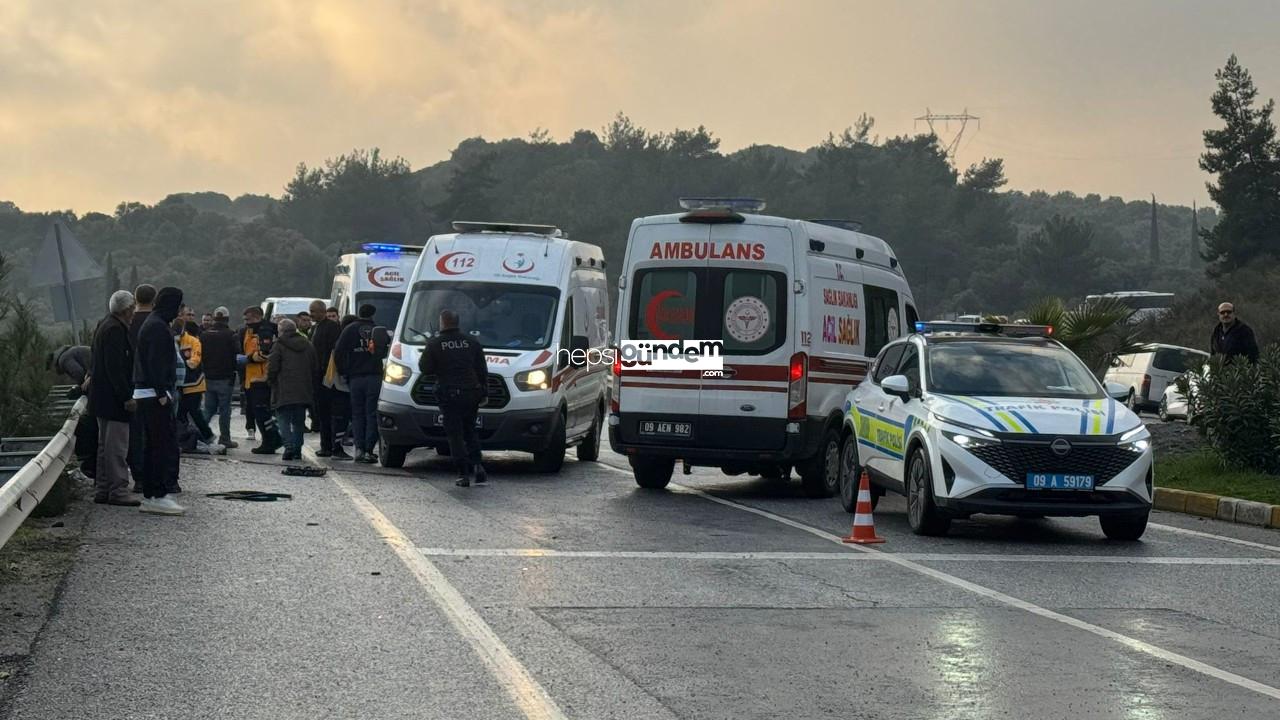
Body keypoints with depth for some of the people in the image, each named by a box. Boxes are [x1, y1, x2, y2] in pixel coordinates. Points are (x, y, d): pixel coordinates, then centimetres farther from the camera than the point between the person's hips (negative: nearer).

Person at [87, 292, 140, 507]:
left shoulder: (105, 326, 15)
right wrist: (127, 397, -21)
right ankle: (117, 491, -7)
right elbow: (115, 368, -22)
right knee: (117, 446, -8)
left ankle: (102, 490, 20)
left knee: (106, 446, 15)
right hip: (114, 399, -11)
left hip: (101, 397, 11)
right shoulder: (115, 330, -17)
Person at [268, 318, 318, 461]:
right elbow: (315, 369, 15)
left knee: (283, 419, -1)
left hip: (284, 391, -5)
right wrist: (312, 388, 21)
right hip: (304, 391, 5)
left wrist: (271, 382, 9)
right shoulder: (308, 345, 12)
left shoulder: (279, 345, -5)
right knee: (298, 421, 12)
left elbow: (272, 368, -9)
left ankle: (289, 445, -19)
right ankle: (297, 450, 10)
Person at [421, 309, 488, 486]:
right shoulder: (472, 342, 6)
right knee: (470, 430, 18)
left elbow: (425, 368, -3)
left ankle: (463, 473, -5)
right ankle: (476, 464, 2)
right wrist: (482, 392, 14)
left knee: (455, 434, 1)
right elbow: (483, 370, 8)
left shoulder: (434, 344, -5)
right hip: (471, 392, 3)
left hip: (449, 395, -3)